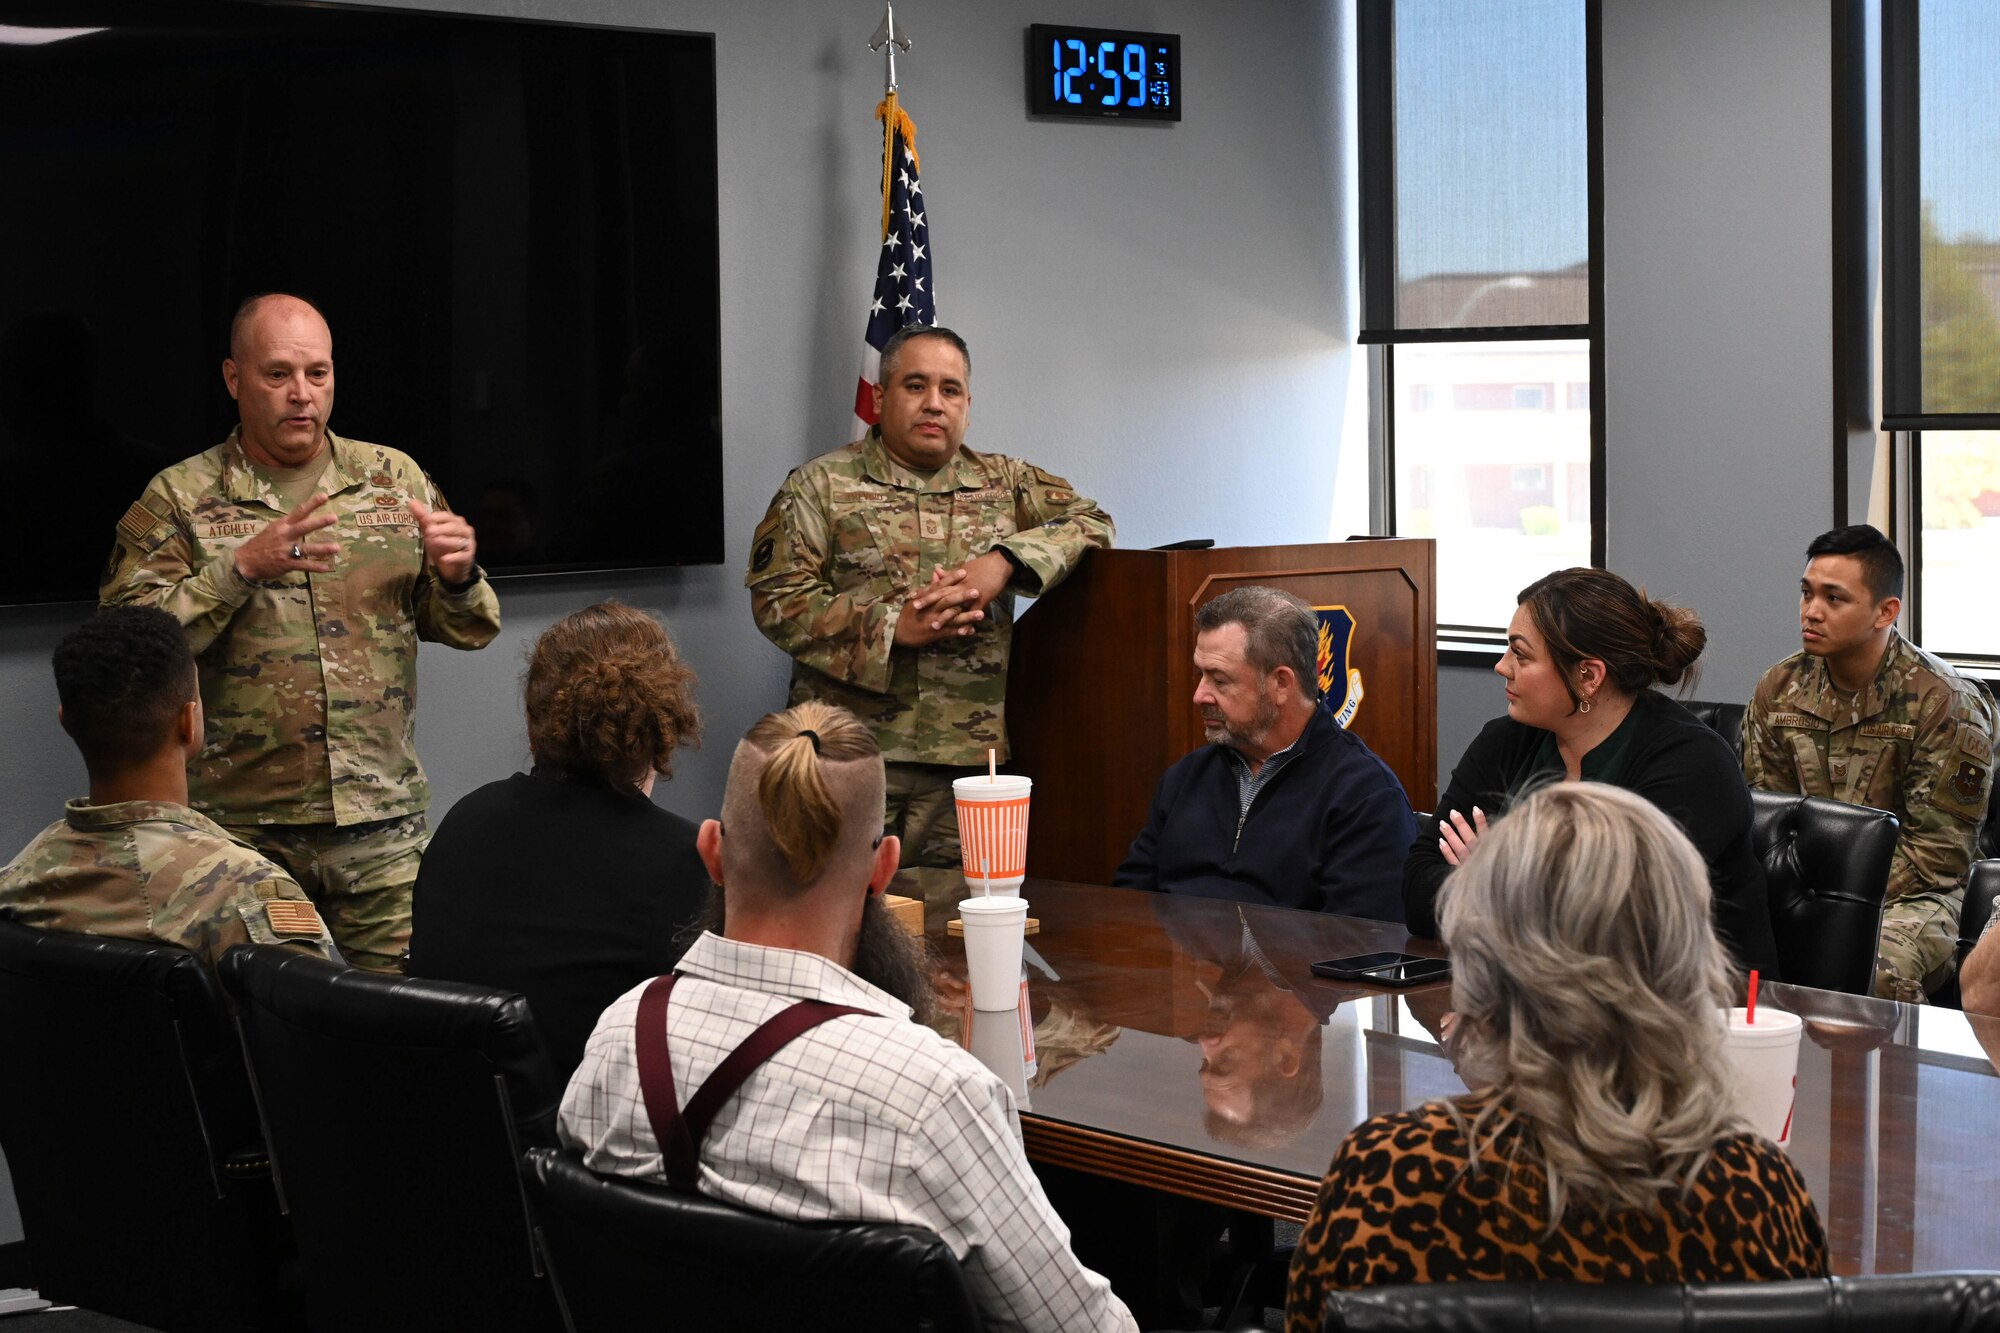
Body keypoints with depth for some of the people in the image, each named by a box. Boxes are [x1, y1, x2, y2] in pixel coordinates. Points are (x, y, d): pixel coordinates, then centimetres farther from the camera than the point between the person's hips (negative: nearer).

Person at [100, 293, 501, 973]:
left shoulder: (395, 478, 10)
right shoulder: (178, 500, 2)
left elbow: (467, 630, 14)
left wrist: (459, 578, -8)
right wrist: (241, 568, -20)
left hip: (383, 825, 2)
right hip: (241, 831, -2)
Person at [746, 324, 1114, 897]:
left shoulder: (1003, 482, 16)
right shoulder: (820, 487, 6)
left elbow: (1090, 522, 8)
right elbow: (777, 599, -2)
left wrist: (1002, 561, -9)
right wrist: (893, 626, -14)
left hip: (969, 757, 2)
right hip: (852, 754, -2)